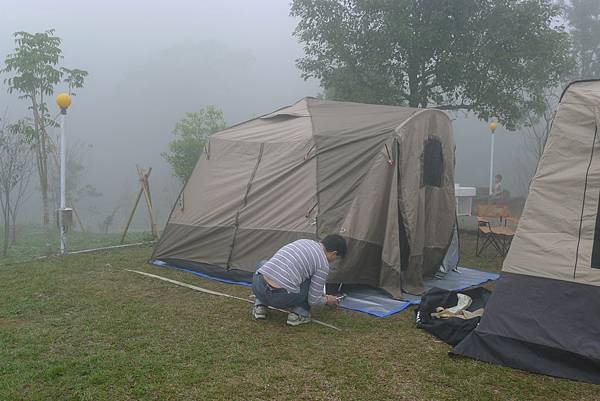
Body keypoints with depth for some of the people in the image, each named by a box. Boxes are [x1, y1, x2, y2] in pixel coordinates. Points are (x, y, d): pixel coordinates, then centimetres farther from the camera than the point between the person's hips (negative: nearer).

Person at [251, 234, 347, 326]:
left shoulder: (303, 241, 21)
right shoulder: (323, 265, 1)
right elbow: (313, 301, 4)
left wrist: (319, 293, 48)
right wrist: (326, 300, 28)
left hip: (257, 287, 5)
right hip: (280, 299, -5)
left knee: (262, 264, 38)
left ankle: (260, 306, 25)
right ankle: (298, 314, 13)